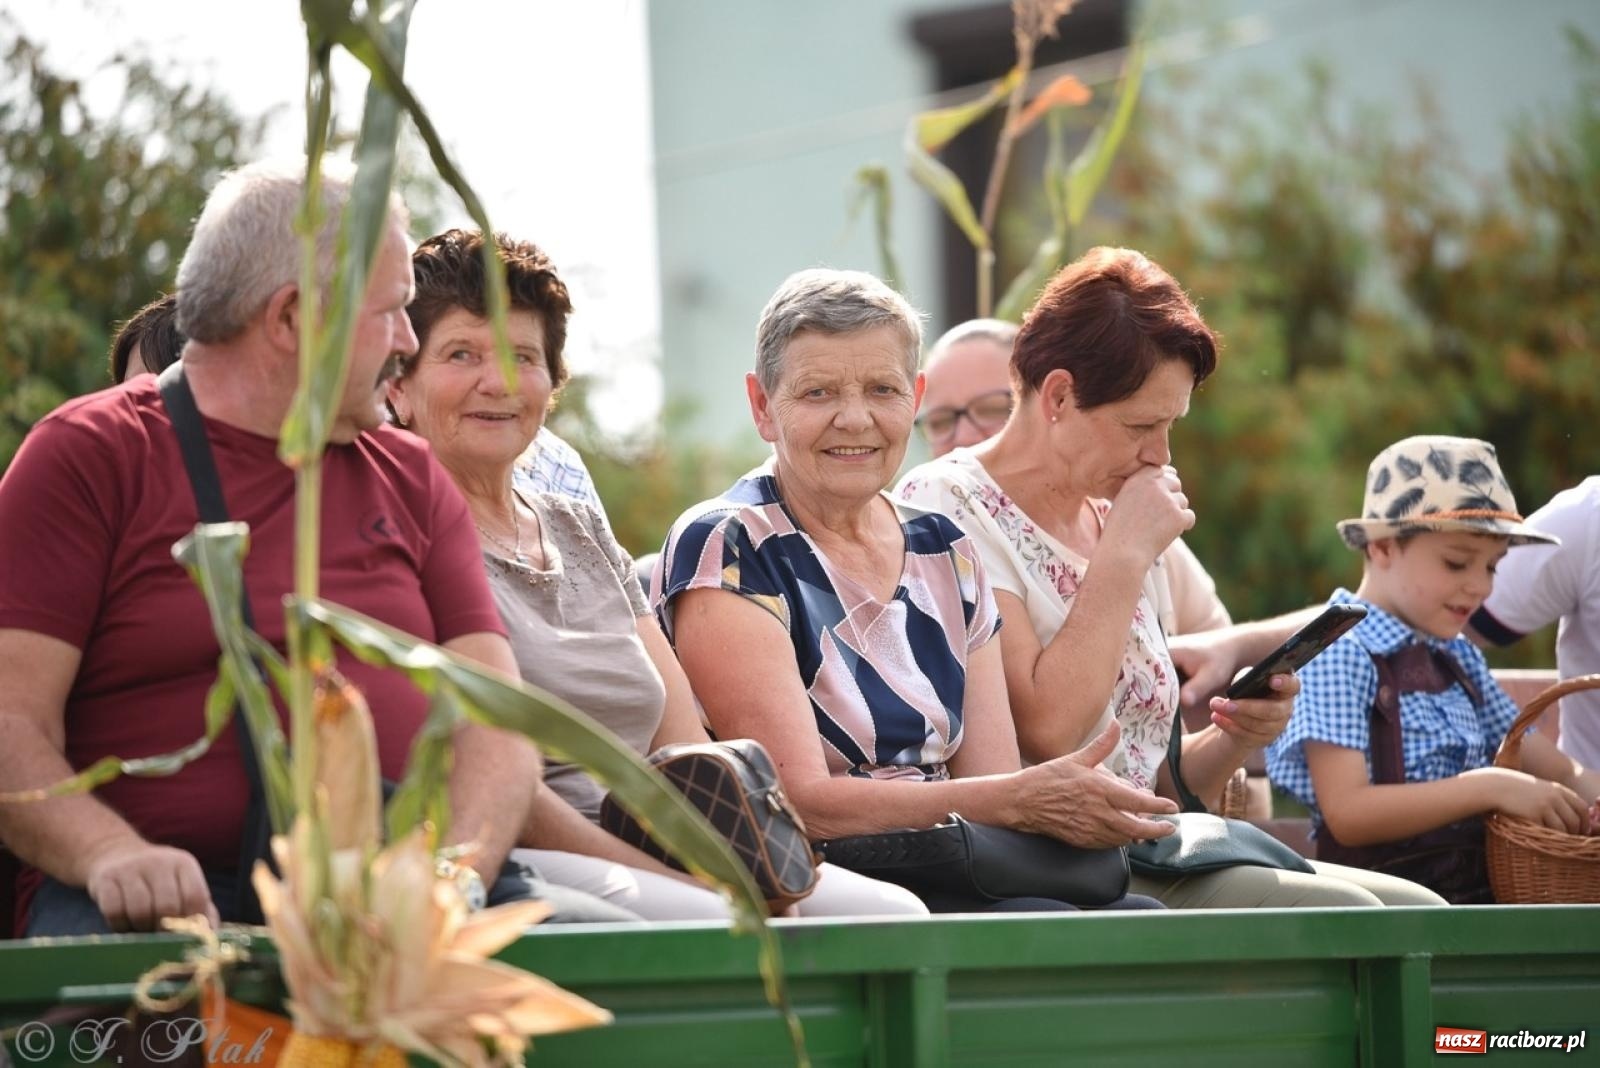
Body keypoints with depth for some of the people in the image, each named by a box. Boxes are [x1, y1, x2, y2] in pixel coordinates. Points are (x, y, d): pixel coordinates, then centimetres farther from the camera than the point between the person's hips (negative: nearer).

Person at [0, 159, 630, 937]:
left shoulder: (410, 478, 22)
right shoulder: (87, 456, 8)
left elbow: (493, 713, 11)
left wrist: (456, 869, -11)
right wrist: (111, 855, -23)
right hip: (173, 902, -5)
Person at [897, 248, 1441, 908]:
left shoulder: (1108, 524, 18)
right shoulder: (949, 506, -7)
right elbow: (1045, 731, -20)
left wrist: (1232, 742, 1)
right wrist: (1125, 558, -12)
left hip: (1141, 864, 8)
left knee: (1413, 910, -9)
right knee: (1340, 917, -23)